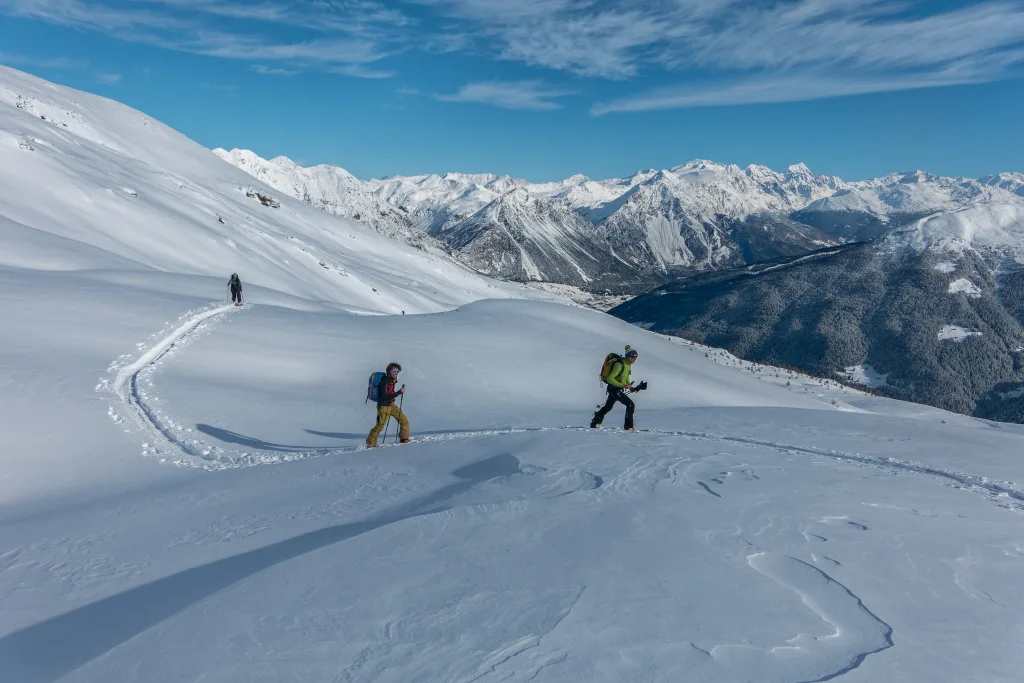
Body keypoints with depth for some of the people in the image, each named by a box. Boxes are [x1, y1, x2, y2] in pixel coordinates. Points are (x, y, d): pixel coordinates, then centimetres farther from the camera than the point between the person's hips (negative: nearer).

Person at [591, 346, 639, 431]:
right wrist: (622, 385, -32)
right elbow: (610, 379, -27)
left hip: (618, 388, 10)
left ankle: (594, 423, 34)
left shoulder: (628, 364, 3)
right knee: (631, 405, -13)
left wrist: (629, 385, 7)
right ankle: (628, 426, -7)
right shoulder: (620, 365, -25)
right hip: (614, 389, -10)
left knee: (608, 407, 22)